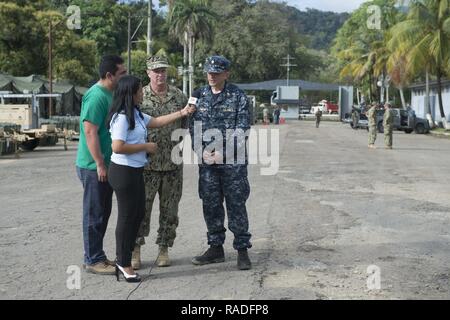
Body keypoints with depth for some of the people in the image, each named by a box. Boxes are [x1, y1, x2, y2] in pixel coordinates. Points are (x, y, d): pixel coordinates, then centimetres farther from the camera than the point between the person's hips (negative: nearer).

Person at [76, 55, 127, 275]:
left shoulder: (108, 94, 12)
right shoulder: (97, 96, -18)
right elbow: (90, 131, -23)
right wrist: (100, 164, -22)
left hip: (105, 165, 10)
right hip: (94, 166, -10)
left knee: (103, 213, 16)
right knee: (94, 214, -1)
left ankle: (95, 256, 26)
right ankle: (93, 261, 8)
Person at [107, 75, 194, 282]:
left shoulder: (136, 114, 11)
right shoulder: (121, 117, -19)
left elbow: (156, 122, 20)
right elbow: (118, 147, -25)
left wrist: (181, 113, 14)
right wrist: (146, 146, -16)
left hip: (135, 171, 10)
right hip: (124, 171, -10)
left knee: (139, 214, 16)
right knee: (127, 216, 0)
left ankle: (123, 260, 27)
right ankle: (123, 264, 13)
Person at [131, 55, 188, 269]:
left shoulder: (179, 97, 6)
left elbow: (185, 125, 13)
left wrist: (178, 138, 0)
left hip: (173, 164, 2)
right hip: (147, 164, -2)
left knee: (169, 210, 8)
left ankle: (164, 250, 20)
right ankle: (135, 251, 12)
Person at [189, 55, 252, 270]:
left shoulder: (238, 97, -2)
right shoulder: (198, 96, 9)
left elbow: (242, 129, -7)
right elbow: (193, 127, 8)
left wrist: (222, 153, -14)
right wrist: (202, 151, -7)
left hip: (233, 161, -4)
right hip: (206, 162, 4)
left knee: (236, 205, 0)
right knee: (211, 206, 9)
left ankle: (242, 250, 8)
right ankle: (216, 248, 21)